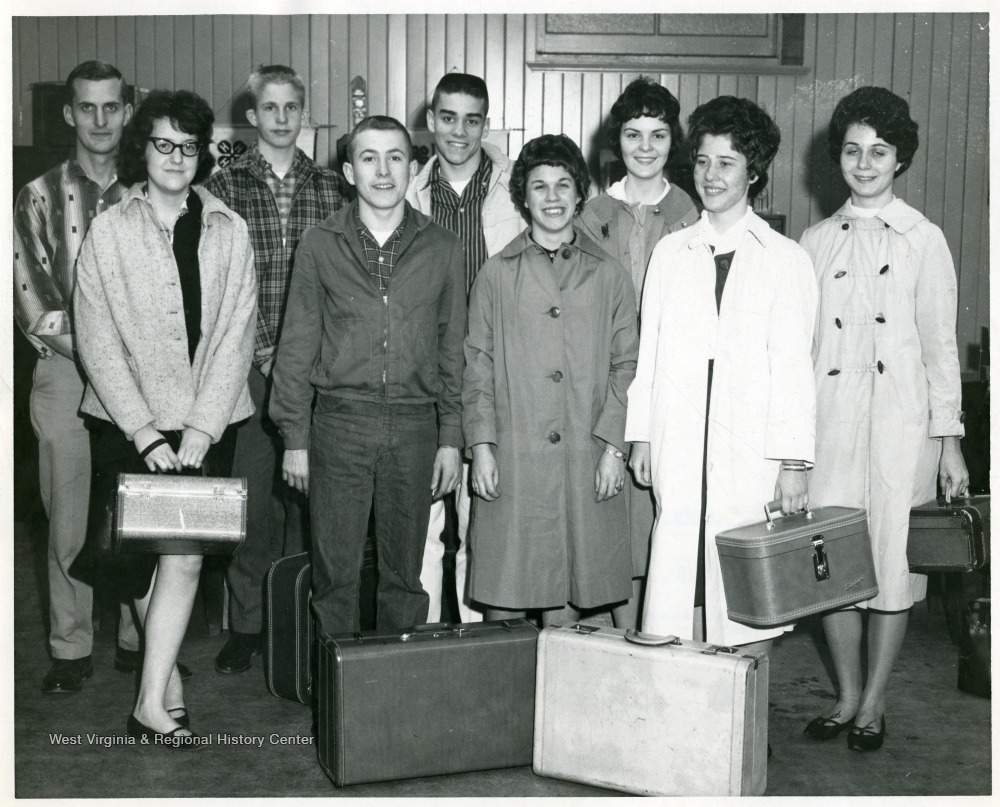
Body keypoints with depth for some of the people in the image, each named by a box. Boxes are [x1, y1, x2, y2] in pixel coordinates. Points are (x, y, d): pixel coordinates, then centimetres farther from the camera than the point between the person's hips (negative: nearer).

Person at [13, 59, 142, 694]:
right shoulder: (41, 196, 7)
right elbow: (32, 297, 0)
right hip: (66, 375, 0)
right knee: (69, 518, 2)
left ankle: (137, 639, 15)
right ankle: (71, 649, 13)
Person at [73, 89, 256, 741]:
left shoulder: (229, 231, 5)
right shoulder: (108, 231, 2)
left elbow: (236, 334, 0)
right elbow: (98, 343, -3)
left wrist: (203, 425, -9)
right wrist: (143, 430, -11)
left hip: (207, 422, 0)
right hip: (127, 422, 0)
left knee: (185, 554, -8)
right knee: (140, 555, 3)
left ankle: (153, 704, -2)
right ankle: (169, 685, 21)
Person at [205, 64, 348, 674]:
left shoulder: (330, 188, 9)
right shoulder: (224, 187, 4)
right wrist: (263, 352, -7)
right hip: (249, 367, -1)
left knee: (306, 495, 5)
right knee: (252, 497, 0)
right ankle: (247, 626, 12)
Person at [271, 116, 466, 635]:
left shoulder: (442, 248, 6)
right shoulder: (320, 245, 4)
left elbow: (453, 349, 9)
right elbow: (297, 346, 5)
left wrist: (451, 438, 4)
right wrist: (294, 438, 1)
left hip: (415, 424, 1)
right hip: (338, 421, -1)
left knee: (404, 574, 9)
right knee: (334, 573, 3)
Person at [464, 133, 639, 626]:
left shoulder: (609, 276, 8)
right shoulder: (497, 276, 7)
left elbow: (625, 365, 6)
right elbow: (477, 367, 6)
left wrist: (613, 445, -3)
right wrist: (481, 445, -3)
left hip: (586, 460, 1)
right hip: (512, 459, 0)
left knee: (569, 588, 6)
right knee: (504, 585, 1)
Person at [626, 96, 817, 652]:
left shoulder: (786, 260, 2)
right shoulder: (670, 253, 12)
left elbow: (794, 368, -2)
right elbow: (649, 352, 11)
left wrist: (793, 461, -6)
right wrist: (641, 435, 6)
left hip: (754, 456, -2)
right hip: (680, 452, 2)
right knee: (678, 584, 1)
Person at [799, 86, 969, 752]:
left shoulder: (923, 240, 1)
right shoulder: (817, 242, 9)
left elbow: (941, 346, 1)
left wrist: (950, 441, -2)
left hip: (900, 420, -2)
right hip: (828, 416, 3)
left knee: (892, 559, 3)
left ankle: (874, 703, 20)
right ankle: (848, 695, 23)